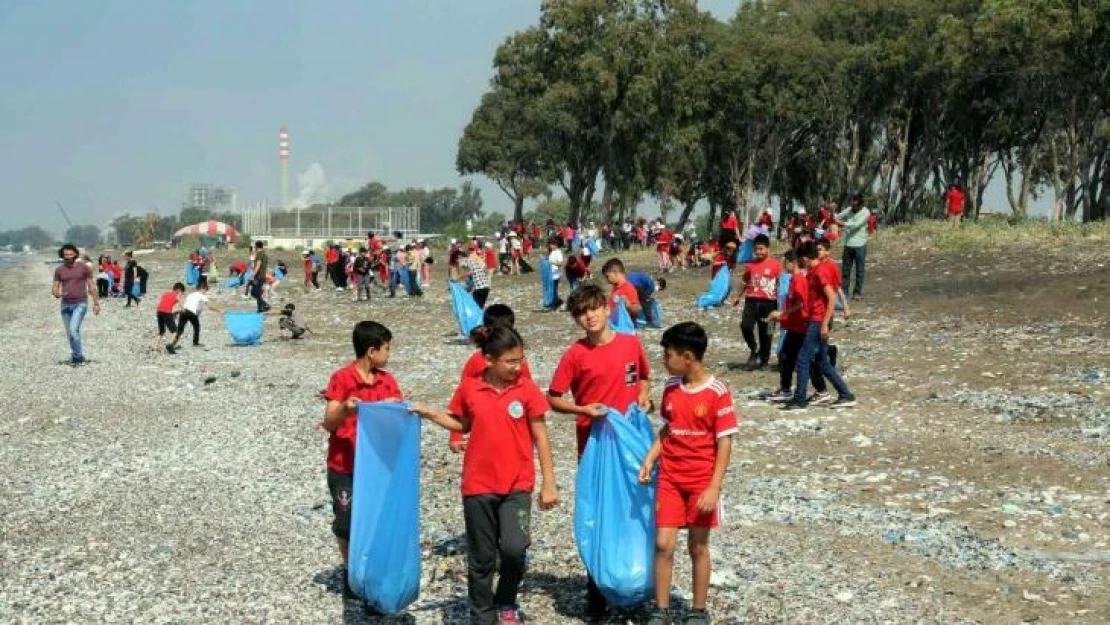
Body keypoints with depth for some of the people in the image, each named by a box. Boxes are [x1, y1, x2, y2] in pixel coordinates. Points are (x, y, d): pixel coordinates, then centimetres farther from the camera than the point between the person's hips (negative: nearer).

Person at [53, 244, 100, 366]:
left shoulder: (84, 268, -3)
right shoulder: (59, 270, 4)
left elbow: (91, 286, 1)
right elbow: (55, 287, 6)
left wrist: (96, 303, 0)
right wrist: (57, 294, -18)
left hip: (80, 304, -4)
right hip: (66, 304, 4)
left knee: (73, 329, -19)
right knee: (70, 333, 10)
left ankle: (78, 357, -12)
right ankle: (75, 355, 23)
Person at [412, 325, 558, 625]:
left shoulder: (527, 389, -5)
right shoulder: (469, 388, -3)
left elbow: (540, 437, -1)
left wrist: (549, 483, -1)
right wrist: (429, 413, 1)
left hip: (517, 486, -1)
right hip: (478, 486, 1)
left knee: (514, 548, -18)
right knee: (481, 558, 9)